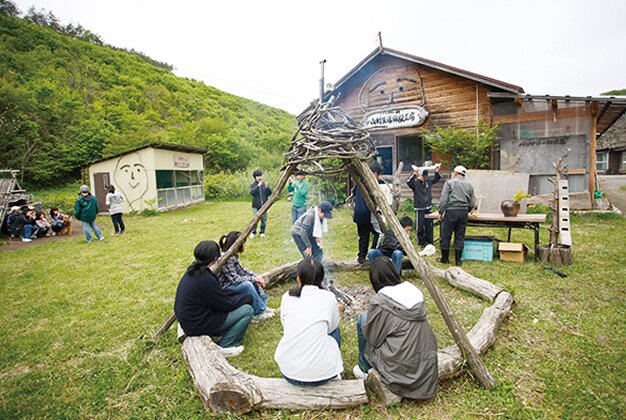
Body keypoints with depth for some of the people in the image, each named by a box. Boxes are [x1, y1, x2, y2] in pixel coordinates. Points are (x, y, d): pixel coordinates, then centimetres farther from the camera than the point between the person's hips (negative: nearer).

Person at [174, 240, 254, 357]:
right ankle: (225, 346, 1)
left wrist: (241, 295, 5)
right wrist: (247, 298, -2)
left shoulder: (192, 271, 0)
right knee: (247, 310, -7)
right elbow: (225, 304, -16)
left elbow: (219, 293, 10)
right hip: (197, 325, -9)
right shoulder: (206, 280, -28)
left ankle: (220, 334, 14)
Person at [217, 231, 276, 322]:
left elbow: (241, 269, 10)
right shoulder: (225, 259, -27)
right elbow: (235, 279, -27)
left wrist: (255, 276, -3)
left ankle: (263, 306, 7)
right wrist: (253, 278, -18)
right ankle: (258, 313, -14)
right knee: (247, 285, -27)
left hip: (231, 284, 10)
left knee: (253, 281, 6)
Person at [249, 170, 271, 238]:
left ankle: (262, 232, 20)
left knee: (264, 220, 5)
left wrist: (267, 187, -15)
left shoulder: (264, 184, 8)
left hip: (264, 205, 2)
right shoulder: (253, 185, 2)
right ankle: (253, 232, 11)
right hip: (256, 206, -2)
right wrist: (258, 186, -23)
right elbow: (252, 193, -16)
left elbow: (269, 193, 2)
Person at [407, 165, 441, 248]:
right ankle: (421, 243, 14)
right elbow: (409, 182, -31)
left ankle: (429, 242, 23)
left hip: (428, 208, 5)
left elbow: (436, 179, 22)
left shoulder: (428, 181, 6)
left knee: (429, 226, 11)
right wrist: (414, 174, -42)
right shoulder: (415, 183, -11)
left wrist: (436, 172, 4)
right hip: (419, 209, -5)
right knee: (420, 227, 1)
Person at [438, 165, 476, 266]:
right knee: (460, 236, 9)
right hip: (464, 212, 4)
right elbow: (472, 202, 13)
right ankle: (458, 260, 13)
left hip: (451, 211, -4)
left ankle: (445, 258, 13)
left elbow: (443, 199, -7)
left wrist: (441, 212, -2)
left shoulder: (449, 183, 1)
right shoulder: (469, 185, 14)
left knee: (446, 235, 5)